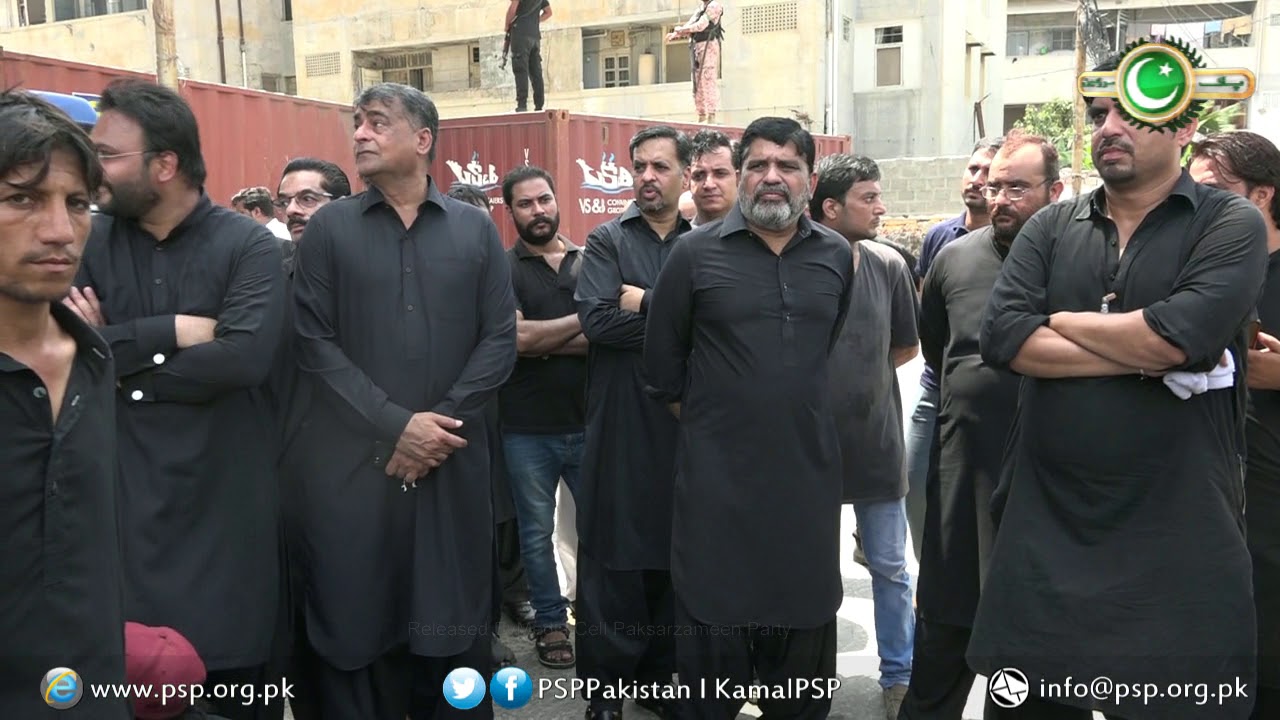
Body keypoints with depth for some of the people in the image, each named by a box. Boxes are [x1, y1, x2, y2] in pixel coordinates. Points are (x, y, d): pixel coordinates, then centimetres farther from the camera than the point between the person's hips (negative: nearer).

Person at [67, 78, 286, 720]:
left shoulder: (248, 245, -5)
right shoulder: (92, 242, 6)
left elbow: (244, 355, -20)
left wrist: (115, 353, -10)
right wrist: (172, 331, -16)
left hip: (228, 498, -2)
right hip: (129, 498, 3)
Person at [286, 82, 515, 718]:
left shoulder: (475, 228, 8)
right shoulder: (328, 229, 5)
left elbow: (499, 338, 2)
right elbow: (314, 344, -3)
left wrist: (443, 423, -9)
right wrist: (394, 425, -12)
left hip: (452, 463, 1)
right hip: (353, 463, 0)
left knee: (455, 629, 10)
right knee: (356, 629, 8)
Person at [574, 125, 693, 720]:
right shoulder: (607, 240, 3)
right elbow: (596, 318, -13)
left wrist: (647, 304, -11)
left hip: (685, 424, 3)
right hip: (619, 425, -2)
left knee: (675, 558, 11)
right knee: (613, 561, 3)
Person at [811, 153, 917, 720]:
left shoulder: (888, 265, -3)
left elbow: (907, 346, 10)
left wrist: (860, 374, 5)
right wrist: (845, 375, -3)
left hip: (876, 438, 2)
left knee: (890, 567, 12)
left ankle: (898, 674, 29)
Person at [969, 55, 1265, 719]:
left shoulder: (1232, 225, -1)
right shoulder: (1050, 228, 7)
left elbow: (1179, 333, -20)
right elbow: (1001, 337, -8)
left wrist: (1057, 320, -5)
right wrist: (1147, 356, -13)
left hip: (1177, 533, -3)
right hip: (1044, 524, 3)